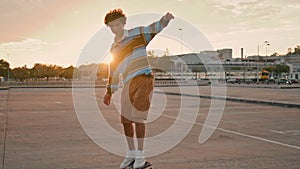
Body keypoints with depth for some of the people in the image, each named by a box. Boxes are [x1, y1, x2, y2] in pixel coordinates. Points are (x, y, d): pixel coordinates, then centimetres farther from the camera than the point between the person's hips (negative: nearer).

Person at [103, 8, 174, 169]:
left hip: (143, 79, -6)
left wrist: (164, 19, -31)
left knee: (138, 118, -12)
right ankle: (131, 153, 24)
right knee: (125, 120, 7)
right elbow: (113, 71, 23)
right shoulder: (114, 49, 18)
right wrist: (109, 92, 22)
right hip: (128, 84, 6)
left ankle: (140, 154, 1)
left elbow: (154, 29, -10)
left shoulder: (136, 34, 2)